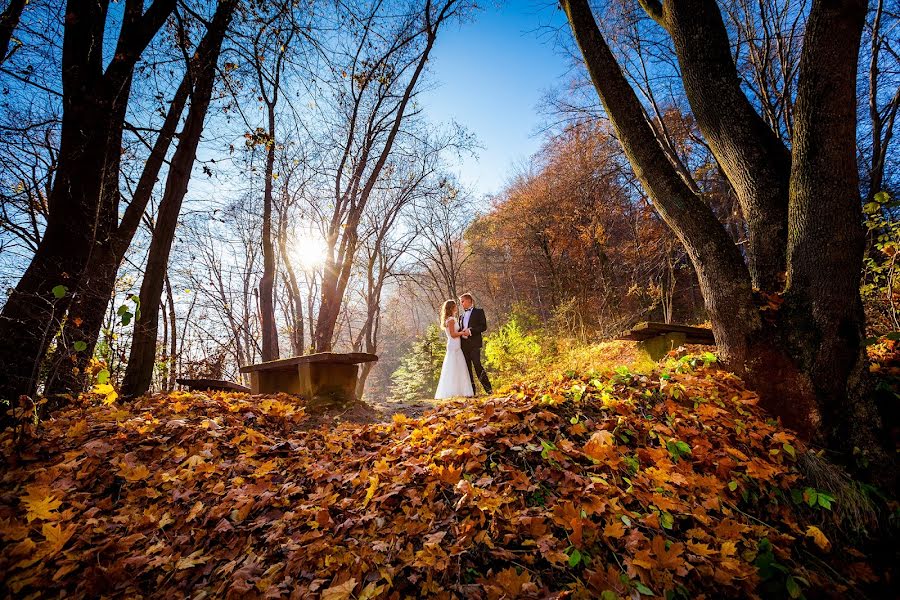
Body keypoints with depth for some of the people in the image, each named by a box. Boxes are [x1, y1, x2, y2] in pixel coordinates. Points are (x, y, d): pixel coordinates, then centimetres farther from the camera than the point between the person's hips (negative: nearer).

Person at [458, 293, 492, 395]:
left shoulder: (479, 312, 6)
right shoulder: (462, 316, 22)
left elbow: (484, 326, -4)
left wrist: (470, 331, -14)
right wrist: (461, 333, -1)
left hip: (474, 344, -6)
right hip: (464, 345, 6)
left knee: (477, 365, -13)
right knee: (467, 368, 4)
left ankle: (488, 388, -6)